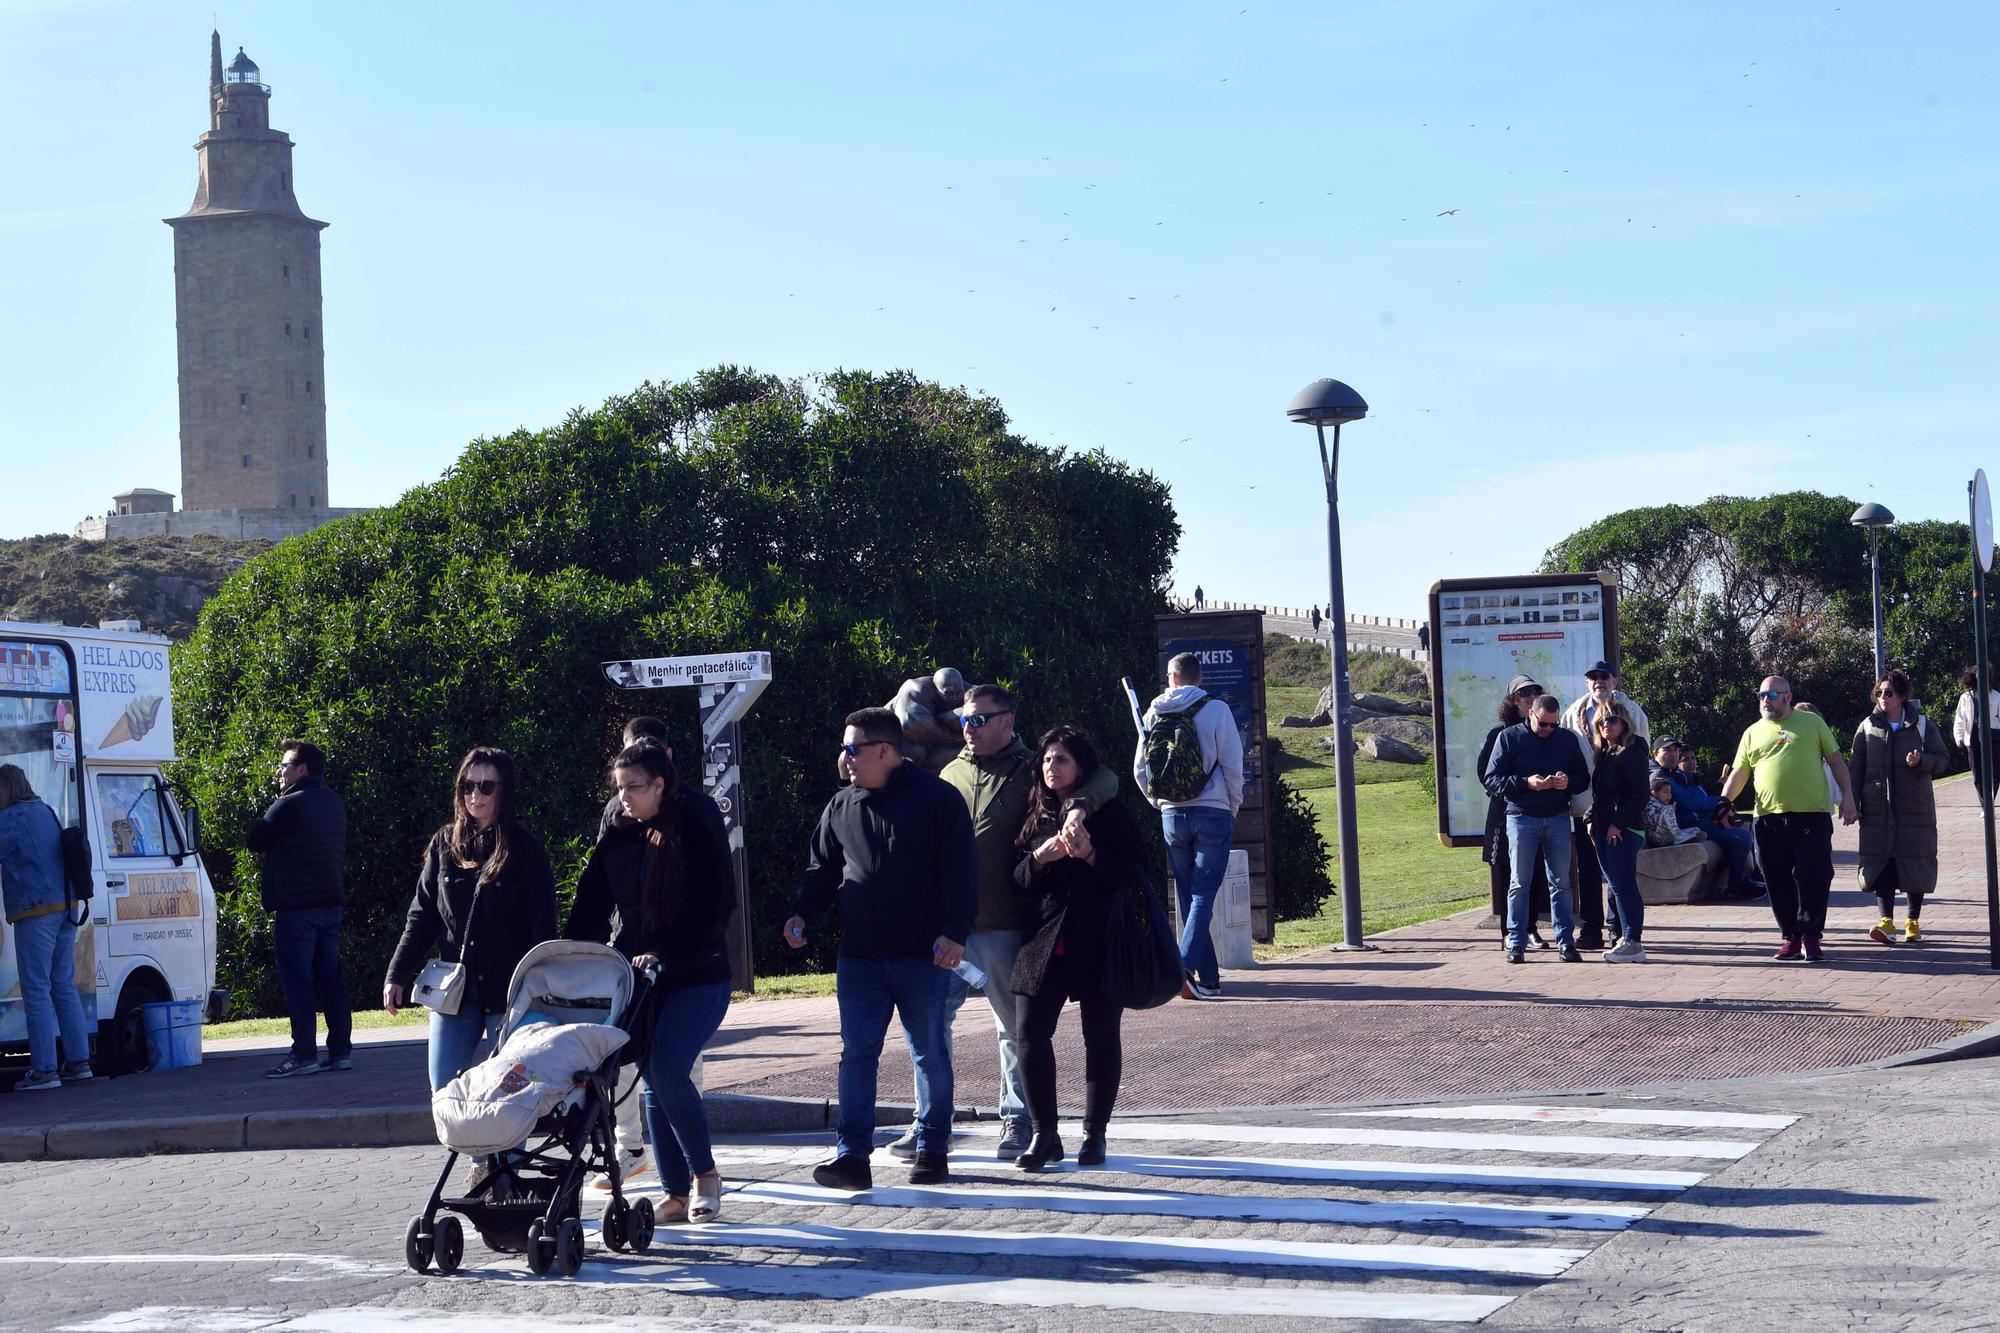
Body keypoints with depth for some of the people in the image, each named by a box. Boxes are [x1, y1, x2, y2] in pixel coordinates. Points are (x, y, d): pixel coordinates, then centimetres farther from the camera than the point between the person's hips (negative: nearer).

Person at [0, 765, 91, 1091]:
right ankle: (78, 1062, 14)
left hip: (35, 911, -9)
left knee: (37, 991, -6)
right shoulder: (46, 812, 17)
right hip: (65, 907, 9)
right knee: (64, 987, 13)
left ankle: (44, 1070, -8)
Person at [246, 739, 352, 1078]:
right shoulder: (334, 805, 14)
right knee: (329, 977, 10)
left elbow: (254, 841, -10)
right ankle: (341, 1050, 10)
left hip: (296, 907, -8)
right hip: (330, 904, 8)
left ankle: (304, 1053, -8)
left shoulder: (290, 806, -14)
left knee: (296, 980, -5)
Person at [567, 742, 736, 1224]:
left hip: (697, 977, -5)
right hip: (636, 980, 5)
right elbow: (589, 911, 10)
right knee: (656, 1082, 4)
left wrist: (666, 958, -21)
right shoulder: (617, 840, 8)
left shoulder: (697, 836, -8)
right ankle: (677, 1194, 10)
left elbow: (714, 913, -12)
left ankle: (705, 1174, 0)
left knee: (668, 1071, -18)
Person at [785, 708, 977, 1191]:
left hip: (923, 954, -4)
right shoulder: (841, 807, 11)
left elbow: (960, 870, -7)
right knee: (856, 1055, -1)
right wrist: (801, 913, 2)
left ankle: (933, 1148, 18)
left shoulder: (936, 798, -4)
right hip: (859, 956, 4)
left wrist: (954, 932, -14)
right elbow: (822, 869, 18)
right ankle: (852, 1155, -1)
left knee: (930, 1054, 6)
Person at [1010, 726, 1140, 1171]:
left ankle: (1095, 1134, 16)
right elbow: (1017, 879, 12)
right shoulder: (1035, 817, 14)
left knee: (1100, 1038, 4)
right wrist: (1039, 858, -9)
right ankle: (1044, 1134, 1)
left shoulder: (1110, 813, 2)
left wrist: (1089, 854, -19)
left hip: (1098, 945, -3)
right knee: (1031, 1033, -9)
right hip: (1044, 942, 3)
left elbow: (1136, 871, -5)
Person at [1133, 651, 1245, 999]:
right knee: (1204, 894, -2)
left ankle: (1209, 979, 10)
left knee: (1188, 895, 10)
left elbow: (1140, 770, 8)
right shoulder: (1216, 710, -5)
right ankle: (1184, 964, -21)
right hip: (1213, 812, -3)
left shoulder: (1155, 713, 4)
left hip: (1172, 814, 3)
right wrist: (1233, 808, 8)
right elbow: (1232, 765, -6)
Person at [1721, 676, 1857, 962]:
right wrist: (1723, 802, 1)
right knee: (1778, 881, 3)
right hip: (1769, 818, 2)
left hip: (1811, 815, -2)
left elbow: (1836, 760, 12)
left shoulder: (1812, 723, 10)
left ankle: (1810, 937, 1)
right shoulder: (1753, 733, 14)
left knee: (1813, 878, -7)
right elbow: (1739, 773, 14)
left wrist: (1847, 796, 4)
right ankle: (1791, 937, 13)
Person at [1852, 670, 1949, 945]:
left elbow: (1943, 758, 4)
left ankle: (1913, 922, 15)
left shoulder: (1922, 725, 1)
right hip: (1878, 809, 1)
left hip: (1915, 808, -1)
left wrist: (1921, 761, -17)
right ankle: (1887, 922, -11)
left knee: (1916, 863, 3)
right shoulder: (1868, 727, 5)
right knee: (1881, 862, -7)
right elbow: (1857, 768, 7)